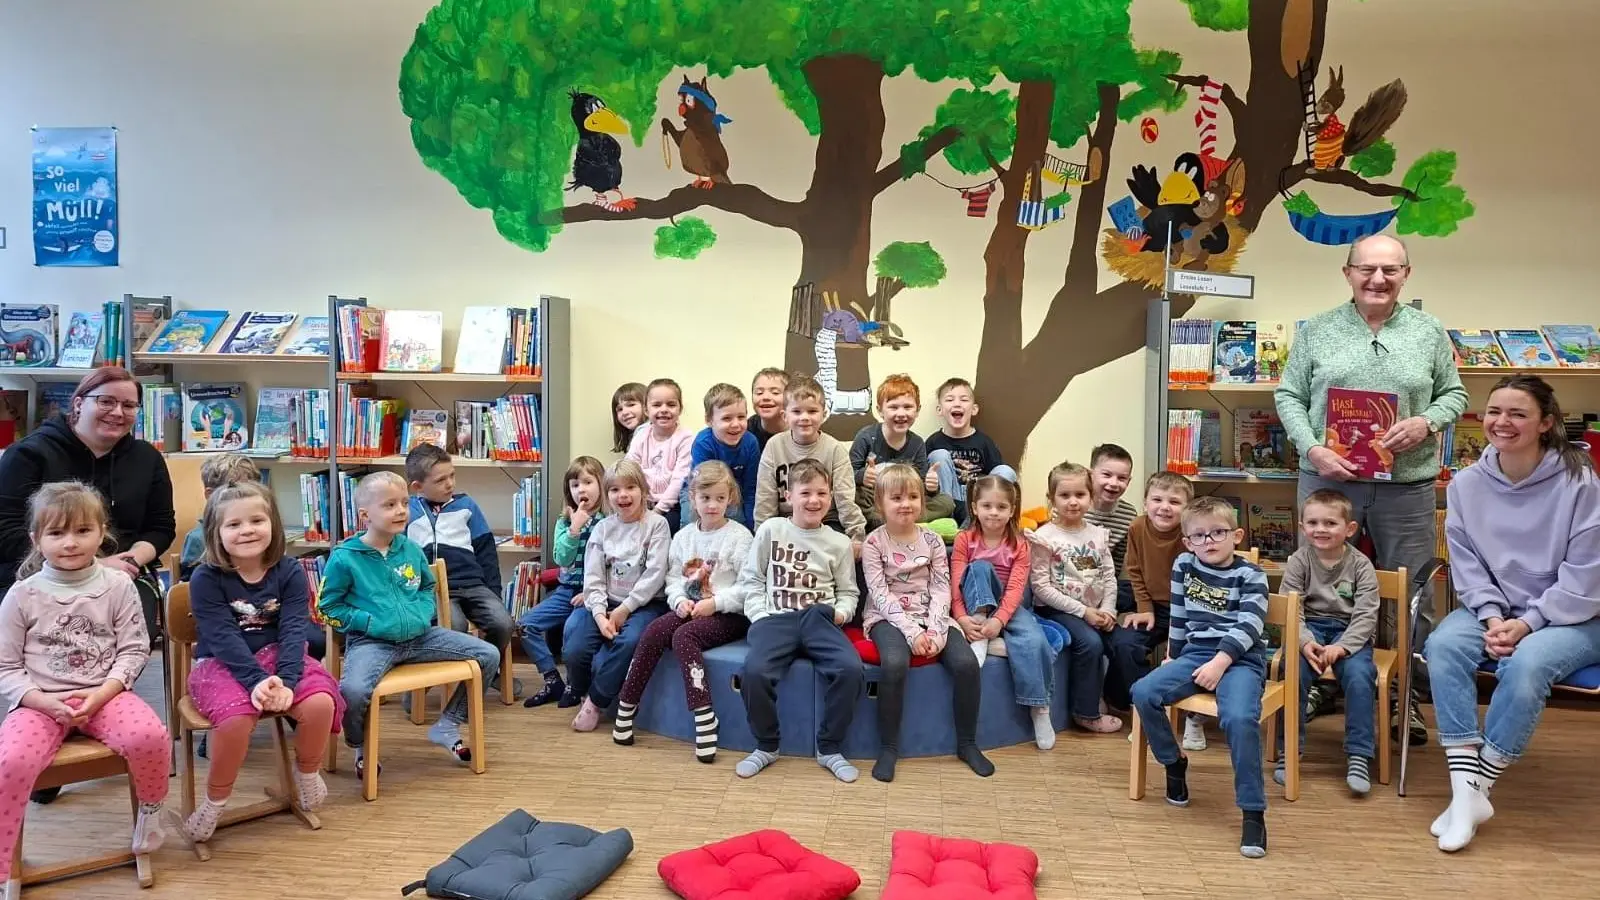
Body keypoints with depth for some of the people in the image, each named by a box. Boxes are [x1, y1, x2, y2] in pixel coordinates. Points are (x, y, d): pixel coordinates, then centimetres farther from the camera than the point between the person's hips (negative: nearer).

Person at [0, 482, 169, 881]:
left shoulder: (118, 585, 0)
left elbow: (134, 650, 0)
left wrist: (102, 693, -15)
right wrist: (43, 701, -14)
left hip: (104, 694, 0)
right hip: (41, 702, 0)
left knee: (150, 736, -28)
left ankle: (150, 809, 6)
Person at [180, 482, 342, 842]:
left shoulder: (289, 572, -3)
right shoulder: (206, 578, -10)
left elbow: (294, 630, -11)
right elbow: (223, 638, -18)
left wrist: (285, 680, -28)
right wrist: (257, 680, -32)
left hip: (276, 657, 3)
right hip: (220, 665, -2)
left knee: (321, 702, -25)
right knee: (237, 716, -34)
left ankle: (307, 774, 6)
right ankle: (215, 800, -7)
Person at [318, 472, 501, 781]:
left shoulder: (412, 550, 8)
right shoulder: (344, 558, -7)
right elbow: (327, 607, -1)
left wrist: (425, 614, 5)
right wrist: (368, 622, -11)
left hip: (421, 636, 5)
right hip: (371, 642, -5)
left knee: (489, 656, -3)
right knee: (352, 691, -37)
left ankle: (447, 726, 15)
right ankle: (362, 747, 1)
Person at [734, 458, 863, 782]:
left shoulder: (838, 543, 11)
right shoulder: (771, 530, 8)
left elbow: (848, 591, 17)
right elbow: (751, 579, 9)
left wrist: (841, 612, -5)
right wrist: (761, 616, -4)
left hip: (819, 620, 1)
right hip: (776, 619, -1)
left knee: (850, 668, -28)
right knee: (755, 670, -31)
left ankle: (829, 749, -6)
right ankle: (766, 746, -4)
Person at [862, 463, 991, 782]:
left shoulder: (932, 540, 6)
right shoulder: (874, 543, -3)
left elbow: (941, 589, 1)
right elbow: (880, 594, -11)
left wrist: (934, 630, -16)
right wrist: (912, 632, -21)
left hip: (931, 617, 3)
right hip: (888, 618, -3)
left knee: (966, 662, -22)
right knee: (895, 663, -35)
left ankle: (967, 743, -2)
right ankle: (888, 747, -18)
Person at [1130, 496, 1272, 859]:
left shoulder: (1251, 575, -3)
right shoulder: (1183, 566, 9)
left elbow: (1248, 627, -13)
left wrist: (1220, 662, -24)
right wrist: (1172, 656, 21)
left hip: (1240, 659, -4)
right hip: (1195, 654, 5)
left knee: (1239, 717, -33)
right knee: (1143, 693, -18)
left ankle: (1253, 812, -23)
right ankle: (1174, 761, 6)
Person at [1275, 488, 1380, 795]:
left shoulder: (1360, 565, -3)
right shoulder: (1298, 561, -1)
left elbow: (1366, 615, -8)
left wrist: (1342, 647, -23)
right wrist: (1305, 642, -24)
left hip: (1349, 631, 0)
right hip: (1309, 628, 0)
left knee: (1359, 675, -27)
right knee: (1294, 671, -26)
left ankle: (1358, 755, -14)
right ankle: (1288, 749, -13)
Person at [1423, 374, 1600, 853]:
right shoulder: (1467, 482, -3)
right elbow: (1466, 561, 2)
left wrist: (1528, 623, -20)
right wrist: (1491, 617, -13)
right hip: (1495, 609, 4)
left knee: (1526, 663, -35)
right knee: (1442, 645, -27)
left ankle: (1479, 786, -18)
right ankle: (1466, 792, -26)